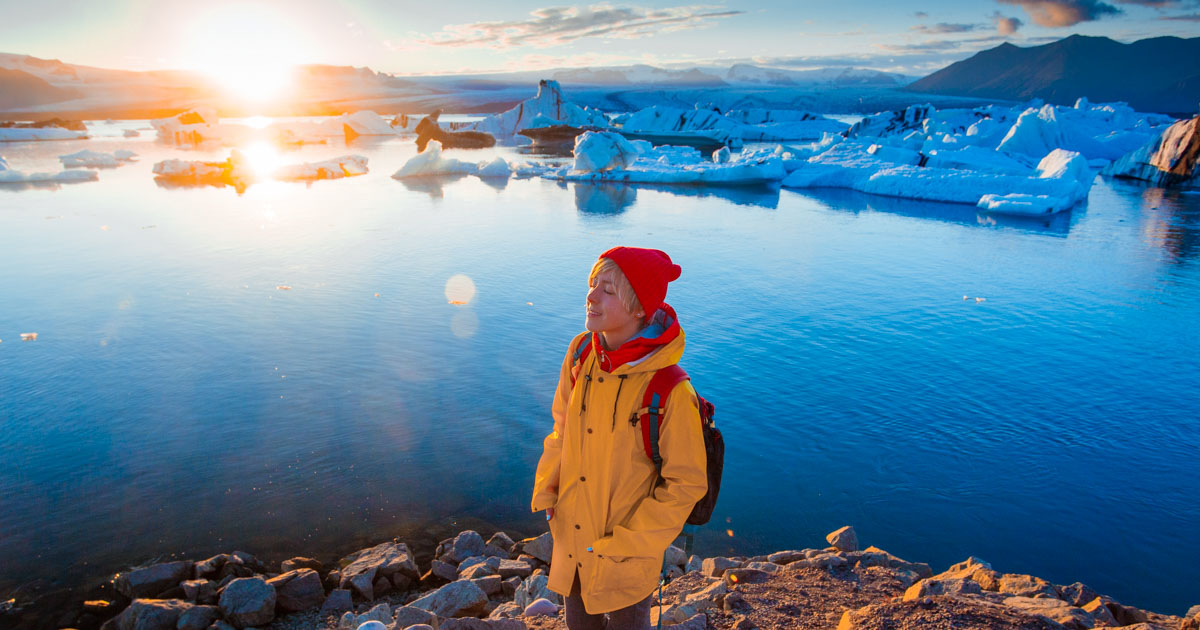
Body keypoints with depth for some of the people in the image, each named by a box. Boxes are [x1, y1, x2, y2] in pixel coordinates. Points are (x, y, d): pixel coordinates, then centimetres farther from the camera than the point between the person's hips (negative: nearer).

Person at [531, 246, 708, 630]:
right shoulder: (581, 353, -11)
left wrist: (625, 544, -15)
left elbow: (686, 484, -18)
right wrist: (546, 494, 4)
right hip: (570, 535, 5)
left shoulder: (671, 392, -29)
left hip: (627, 555, -5)